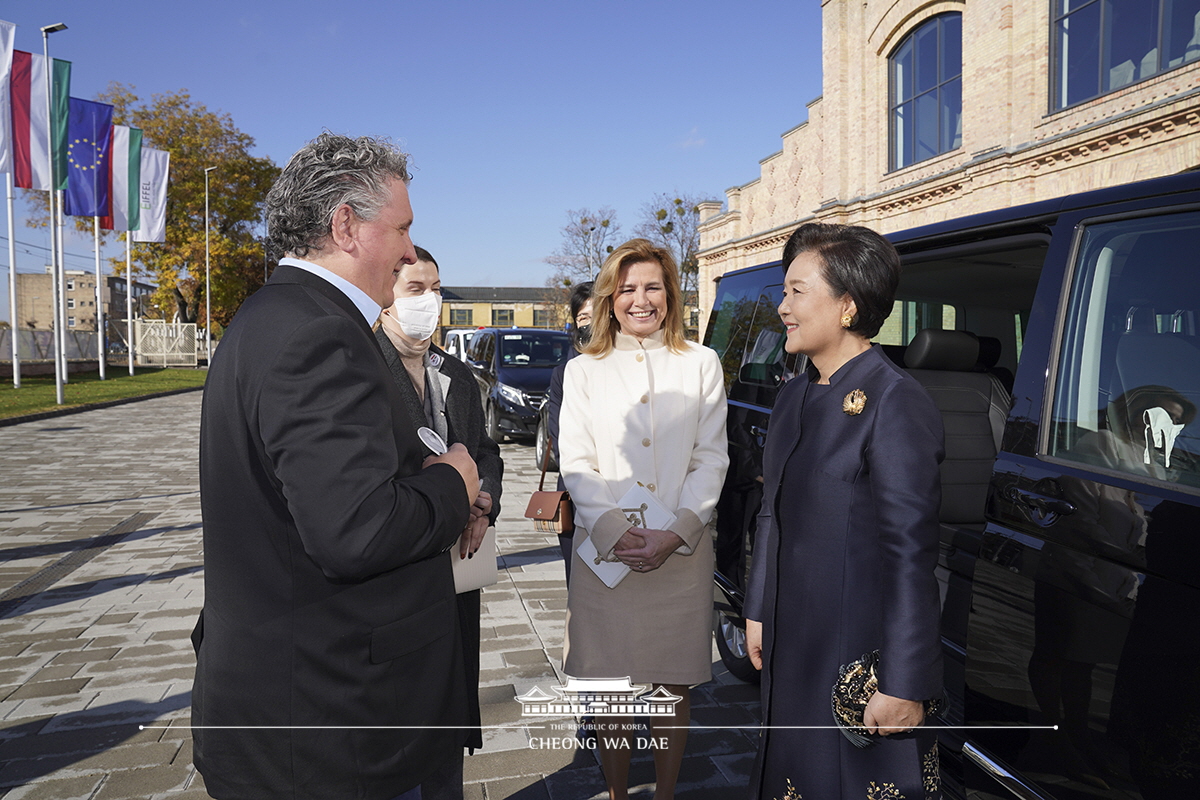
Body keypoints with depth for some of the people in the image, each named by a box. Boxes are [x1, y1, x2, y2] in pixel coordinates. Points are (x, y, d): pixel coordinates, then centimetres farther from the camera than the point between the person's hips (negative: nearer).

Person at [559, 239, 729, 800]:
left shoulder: (700, 364, 6)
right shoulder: (582, 371, 7)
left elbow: (711, 460, 1)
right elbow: (575, 465, 1)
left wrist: (674, 534, -12)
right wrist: (614, 532, -15)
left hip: (682, 557, 0)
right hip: (604, 555, 0)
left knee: (673, 685, 11)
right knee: (611, 687, 8)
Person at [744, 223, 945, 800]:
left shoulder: (895, 404, -20)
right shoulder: (794, 396, 7)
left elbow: (910, 557, -21)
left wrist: (905, 687, -19)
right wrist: (759, 612, 15)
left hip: (861, 661, -7)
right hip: (791, 650, 8)